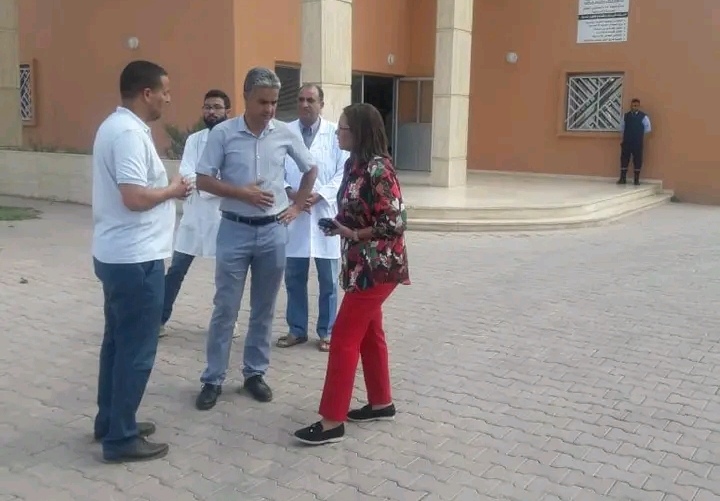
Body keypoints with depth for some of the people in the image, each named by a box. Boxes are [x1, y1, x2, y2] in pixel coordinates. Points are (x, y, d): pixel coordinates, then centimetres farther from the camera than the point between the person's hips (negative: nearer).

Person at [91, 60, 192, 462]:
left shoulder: (117, 125, 13)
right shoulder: (129, 133, -20)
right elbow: (135, 198, -28)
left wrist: (167, 189, 8)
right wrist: (173, 190, -11)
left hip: (117, 255, 11)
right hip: (135, 258, -11)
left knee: (118, 341, 18)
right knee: (137, 349, -1)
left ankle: (110, 421, 30)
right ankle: (121, 438, 10)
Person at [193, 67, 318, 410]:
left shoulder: (285, 134, 1)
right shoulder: (223, 133, -7)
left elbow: (311, 169, 15)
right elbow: (203, 180, -6)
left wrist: (297, 206, 9)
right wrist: (242, 193, -17)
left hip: (273, 231, 3)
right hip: (235, 230, -2)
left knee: (264, 308, 11)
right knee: (225, 308, 3)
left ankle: (255, 372, 25)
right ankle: (213, 379, 14)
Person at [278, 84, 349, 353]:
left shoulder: (336, 133, 0)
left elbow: (344, 172, -3)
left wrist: (320, 195, -15)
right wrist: (289, 191, -17)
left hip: (325, 214, -1)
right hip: (293, 215, 2)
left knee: (328, 279, 7)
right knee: (294, 277, 10)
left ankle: (327, 331, 21)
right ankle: (297, 329, 24)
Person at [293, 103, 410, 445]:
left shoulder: (378, 168, -19)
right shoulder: (355, 164, 8)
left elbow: (395, 223, -22)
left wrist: (353, 235, -16)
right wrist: (340, 226, -1)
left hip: (378, 266, -9)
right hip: (362, 265, 9)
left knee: (345, 337, -7)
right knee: (368, 333, 16)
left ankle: (332, 422, 0)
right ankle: (381, 403, 30)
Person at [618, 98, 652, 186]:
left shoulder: (643, 117, -1)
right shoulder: (626, 116, 8)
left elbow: (648, 129, 2)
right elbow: (622, 128, 17)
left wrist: (640, 133, 5)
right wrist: (628, 133, 8)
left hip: (638, 142, -2)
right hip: (626, 141, 2)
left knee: (637, 160, 1)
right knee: (624, 159, 2)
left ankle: (636, 179, 8)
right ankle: (623, 178, 8)